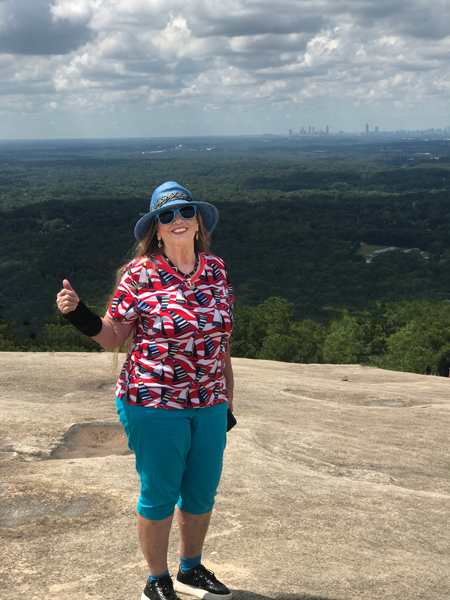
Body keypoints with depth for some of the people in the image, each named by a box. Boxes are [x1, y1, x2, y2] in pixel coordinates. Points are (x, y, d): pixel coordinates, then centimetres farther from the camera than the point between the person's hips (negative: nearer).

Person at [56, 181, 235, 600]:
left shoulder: (216, 270, 4)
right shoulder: (140, 275, -9)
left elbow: (221, 338, 11)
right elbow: (112, 337, -2)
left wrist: (228, 399, 13)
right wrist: (77, 314, -20)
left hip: (209, 406, 5)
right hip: (155, 405, -5)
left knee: (201, 494, 17)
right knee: (159, 497, 8)